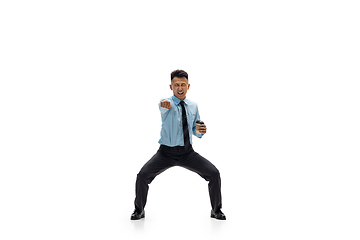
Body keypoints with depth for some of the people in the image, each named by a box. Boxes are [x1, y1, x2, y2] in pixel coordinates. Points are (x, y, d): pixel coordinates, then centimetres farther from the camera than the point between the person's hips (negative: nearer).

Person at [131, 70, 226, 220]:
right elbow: (167, 107, -35)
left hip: (187, 153, 3)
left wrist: (201, 131, -8)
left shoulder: (193, 106, 6)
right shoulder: (165, 103, -8)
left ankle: (216, 210, 14)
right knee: (143, 175, -18)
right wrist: (166, 105, -60)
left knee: (214, 174, -10)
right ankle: (139, 210, 9)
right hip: (166, 152, -3)